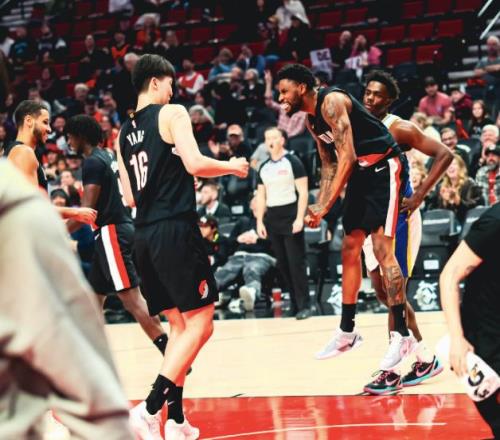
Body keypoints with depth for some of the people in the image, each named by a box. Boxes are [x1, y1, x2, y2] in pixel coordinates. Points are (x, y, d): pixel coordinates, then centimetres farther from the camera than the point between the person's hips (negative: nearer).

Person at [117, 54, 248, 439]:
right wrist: (232, 166, 2)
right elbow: (194, 163, -16)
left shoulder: (124, 132, 17)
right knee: (199, 324, -5)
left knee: (180, 325, 15)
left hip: (145, 235, 8)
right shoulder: (171, 113, -3)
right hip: (176, 229, -8)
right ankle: (151, 407, -17)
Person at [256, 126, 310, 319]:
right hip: (272, 218, 6)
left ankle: (304, 305, -6)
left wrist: (299, 218, -17)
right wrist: (259, 221, 7)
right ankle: (295, 303, 12)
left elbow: (303, 192, -9)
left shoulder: (293, 162, -5)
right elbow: (261, 196, 16)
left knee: (296, 262, -8)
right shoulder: (264, 167, 12)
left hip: (290, 215, -6)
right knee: (282, 263, 6)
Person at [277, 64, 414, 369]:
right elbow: (330, 165, 18)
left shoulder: (332, 102, -19)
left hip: (384, 168, -10)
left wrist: (327, 206, -25)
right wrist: (318, 207, 6)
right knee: (350, 249, 11)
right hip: (360, 173, 10)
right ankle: (347, 333, 20)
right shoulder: (312, 120, 10)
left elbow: (347, 157, -25)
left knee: (382, 248, -16)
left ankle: (403, 335, -14)